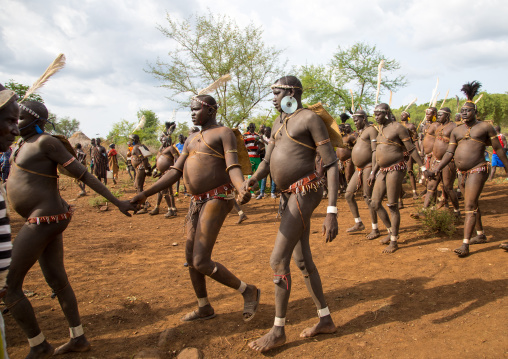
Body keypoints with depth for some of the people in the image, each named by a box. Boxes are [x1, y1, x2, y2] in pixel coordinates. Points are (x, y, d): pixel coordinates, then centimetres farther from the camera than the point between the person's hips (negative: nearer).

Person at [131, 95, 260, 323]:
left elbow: (233, 167, -17)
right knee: (191, 258, 14)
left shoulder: (224, 133, -3)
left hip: (217, 200, -9)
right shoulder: (191, 140, 20)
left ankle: (248, 291, 7)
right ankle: (204, 308, 33)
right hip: (197, 202, 9)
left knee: (201, 262, -12)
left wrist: (242, 189, -38)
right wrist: (146, 194, 6)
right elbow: (175, 173, 14)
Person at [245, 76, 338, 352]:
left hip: (305, 192, -9)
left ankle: (278, 330, 8)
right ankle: (326, 320, 28)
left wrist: (331, 212, -19)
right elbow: (267, 162, 17)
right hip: (288, 195, 9)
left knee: (278, 259, -8)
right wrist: (250, 181, -7)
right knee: (302, 259, 14)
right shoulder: (279, 123, 18)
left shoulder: (310, 118, -9)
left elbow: (332, 165, -13)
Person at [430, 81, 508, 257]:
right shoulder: (456, 131, 10)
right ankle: (481, 235, 36)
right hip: (463, 172, 7)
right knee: (472, 204, 18)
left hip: (477, 170, -7)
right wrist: (436, 169, -8)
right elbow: (450, 153, 5)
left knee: (469, 206, -12)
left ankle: (465, 245, -13)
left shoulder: (485, 127, -3)